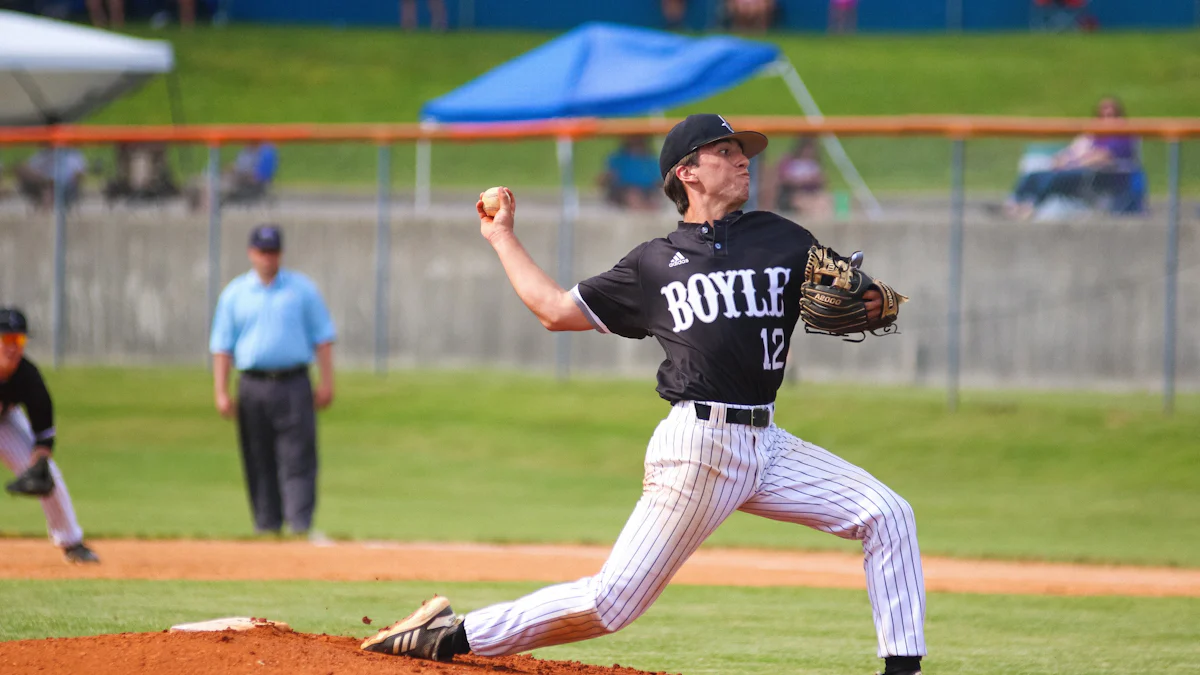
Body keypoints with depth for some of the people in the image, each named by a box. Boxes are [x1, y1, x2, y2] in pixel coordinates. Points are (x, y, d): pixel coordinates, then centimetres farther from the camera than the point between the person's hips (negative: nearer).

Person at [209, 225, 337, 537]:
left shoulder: (302, 289, 9)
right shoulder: (234, 294, 10)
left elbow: (322, 337, 7)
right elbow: (222, 346, 9)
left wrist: (326, 383, -2)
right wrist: (221, 392, 0)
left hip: (293, 385, -1)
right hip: (253, 387, 2)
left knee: (297, 459, -9)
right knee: (259, 462, 3)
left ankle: (301, 526, -14)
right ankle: (266, 527, 9)